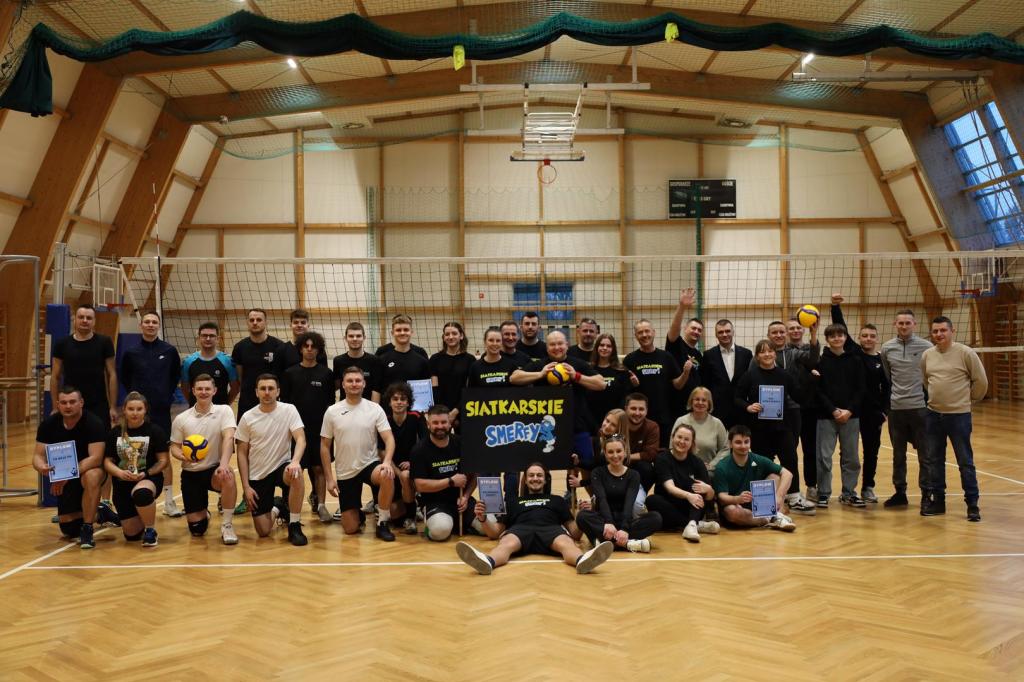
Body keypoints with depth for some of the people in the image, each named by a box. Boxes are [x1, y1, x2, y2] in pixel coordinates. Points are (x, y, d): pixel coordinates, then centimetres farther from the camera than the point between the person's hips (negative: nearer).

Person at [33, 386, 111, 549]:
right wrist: (42, 467, -36)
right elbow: (38, 456, -12)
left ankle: (87, 529, -26)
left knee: (91, 477, -42)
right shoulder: (48, 424, -12)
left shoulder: (94, 423, -25)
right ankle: (99, 513, 37)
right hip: (63, 478, 4)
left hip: (90, 469, -4)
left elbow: (95, 458, -32)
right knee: (69, 531, 5)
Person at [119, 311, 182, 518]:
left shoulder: (169, 351, -1)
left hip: (161, 410, -1)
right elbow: (124, 377, 14)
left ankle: (169, 502, 10)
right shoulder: (131, 353, 0)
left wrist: (168, 394, 4)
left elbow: (176, 375, 11)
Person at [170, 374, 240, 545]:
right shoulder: (181, 419, 0)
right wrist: (182, 456, -20)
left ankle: (227, 526, -22)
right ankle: (204, 515, 39)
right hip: (191, 474, 2)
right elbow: (174, 447, 4)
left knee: (228, 476, -40)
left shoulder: (224, 411, -6)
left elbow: (229, 438, -19)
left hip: (214, 469, -2)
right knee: (196, 529, -1)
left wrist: (224, 463, -36)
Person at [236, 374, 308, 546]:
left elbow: (301, 439, -17)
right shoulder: (247, 418, -5)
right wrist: (246, 486, -6)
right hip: (257, 475, 1)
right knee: (263, 531, -4)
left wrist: (295, 461, -38)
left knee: (296, 474, -38)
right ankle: (276, 508, 34)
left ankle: (294, 527, -18)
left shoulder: (289, 410, -8)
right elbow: (242, 453, 0)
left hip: (281, 467, -1)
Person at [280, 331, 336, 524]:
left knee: (319, 467, 1)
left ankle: (320, 505, 7)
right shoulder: (290, 373, 3)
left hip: (320, 428, 0)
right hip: (297, 427, 0)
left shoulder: (326, 374, 2)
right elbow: (284, 401, 5)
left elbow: (331, 401, 6)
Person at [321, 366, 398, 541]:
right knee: (350, 529, -2)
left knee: (387, 476, -37)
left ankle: (382, 523, -16)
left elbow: (389, 438, -12)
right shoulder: (332, 412, -2)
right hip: (345, 473, 1)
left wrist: (387, 461, -32)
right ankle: (356, 513, 36)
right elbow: (325, 446, 2)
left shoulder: (375, 409, -5)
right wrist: (329, 478, -3)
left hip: (370, 464, -1)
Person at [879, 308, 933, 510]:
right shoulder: (887, 348, 3)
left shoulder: (926, 347, -4)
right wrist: (887, 402, 11)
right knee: (898, 455, 11)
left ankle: (926, 494, 14)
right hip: (896, 408, 3)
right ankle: (900, 493, 21)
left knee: (925, 455, 4)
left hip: (920, 408, -3)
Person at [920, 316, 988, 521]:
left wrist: (967, 398, 7)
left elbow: (981, 381, -3)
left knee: (965, 462, 2)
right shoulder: (926, 355, 3)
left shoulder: (966, 353, -10)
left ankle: (972, 504, 12)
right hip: (933, 415, 5)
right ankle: (937, 500, 23)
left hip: (959, 416, -5)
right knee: (935, 461, 12)